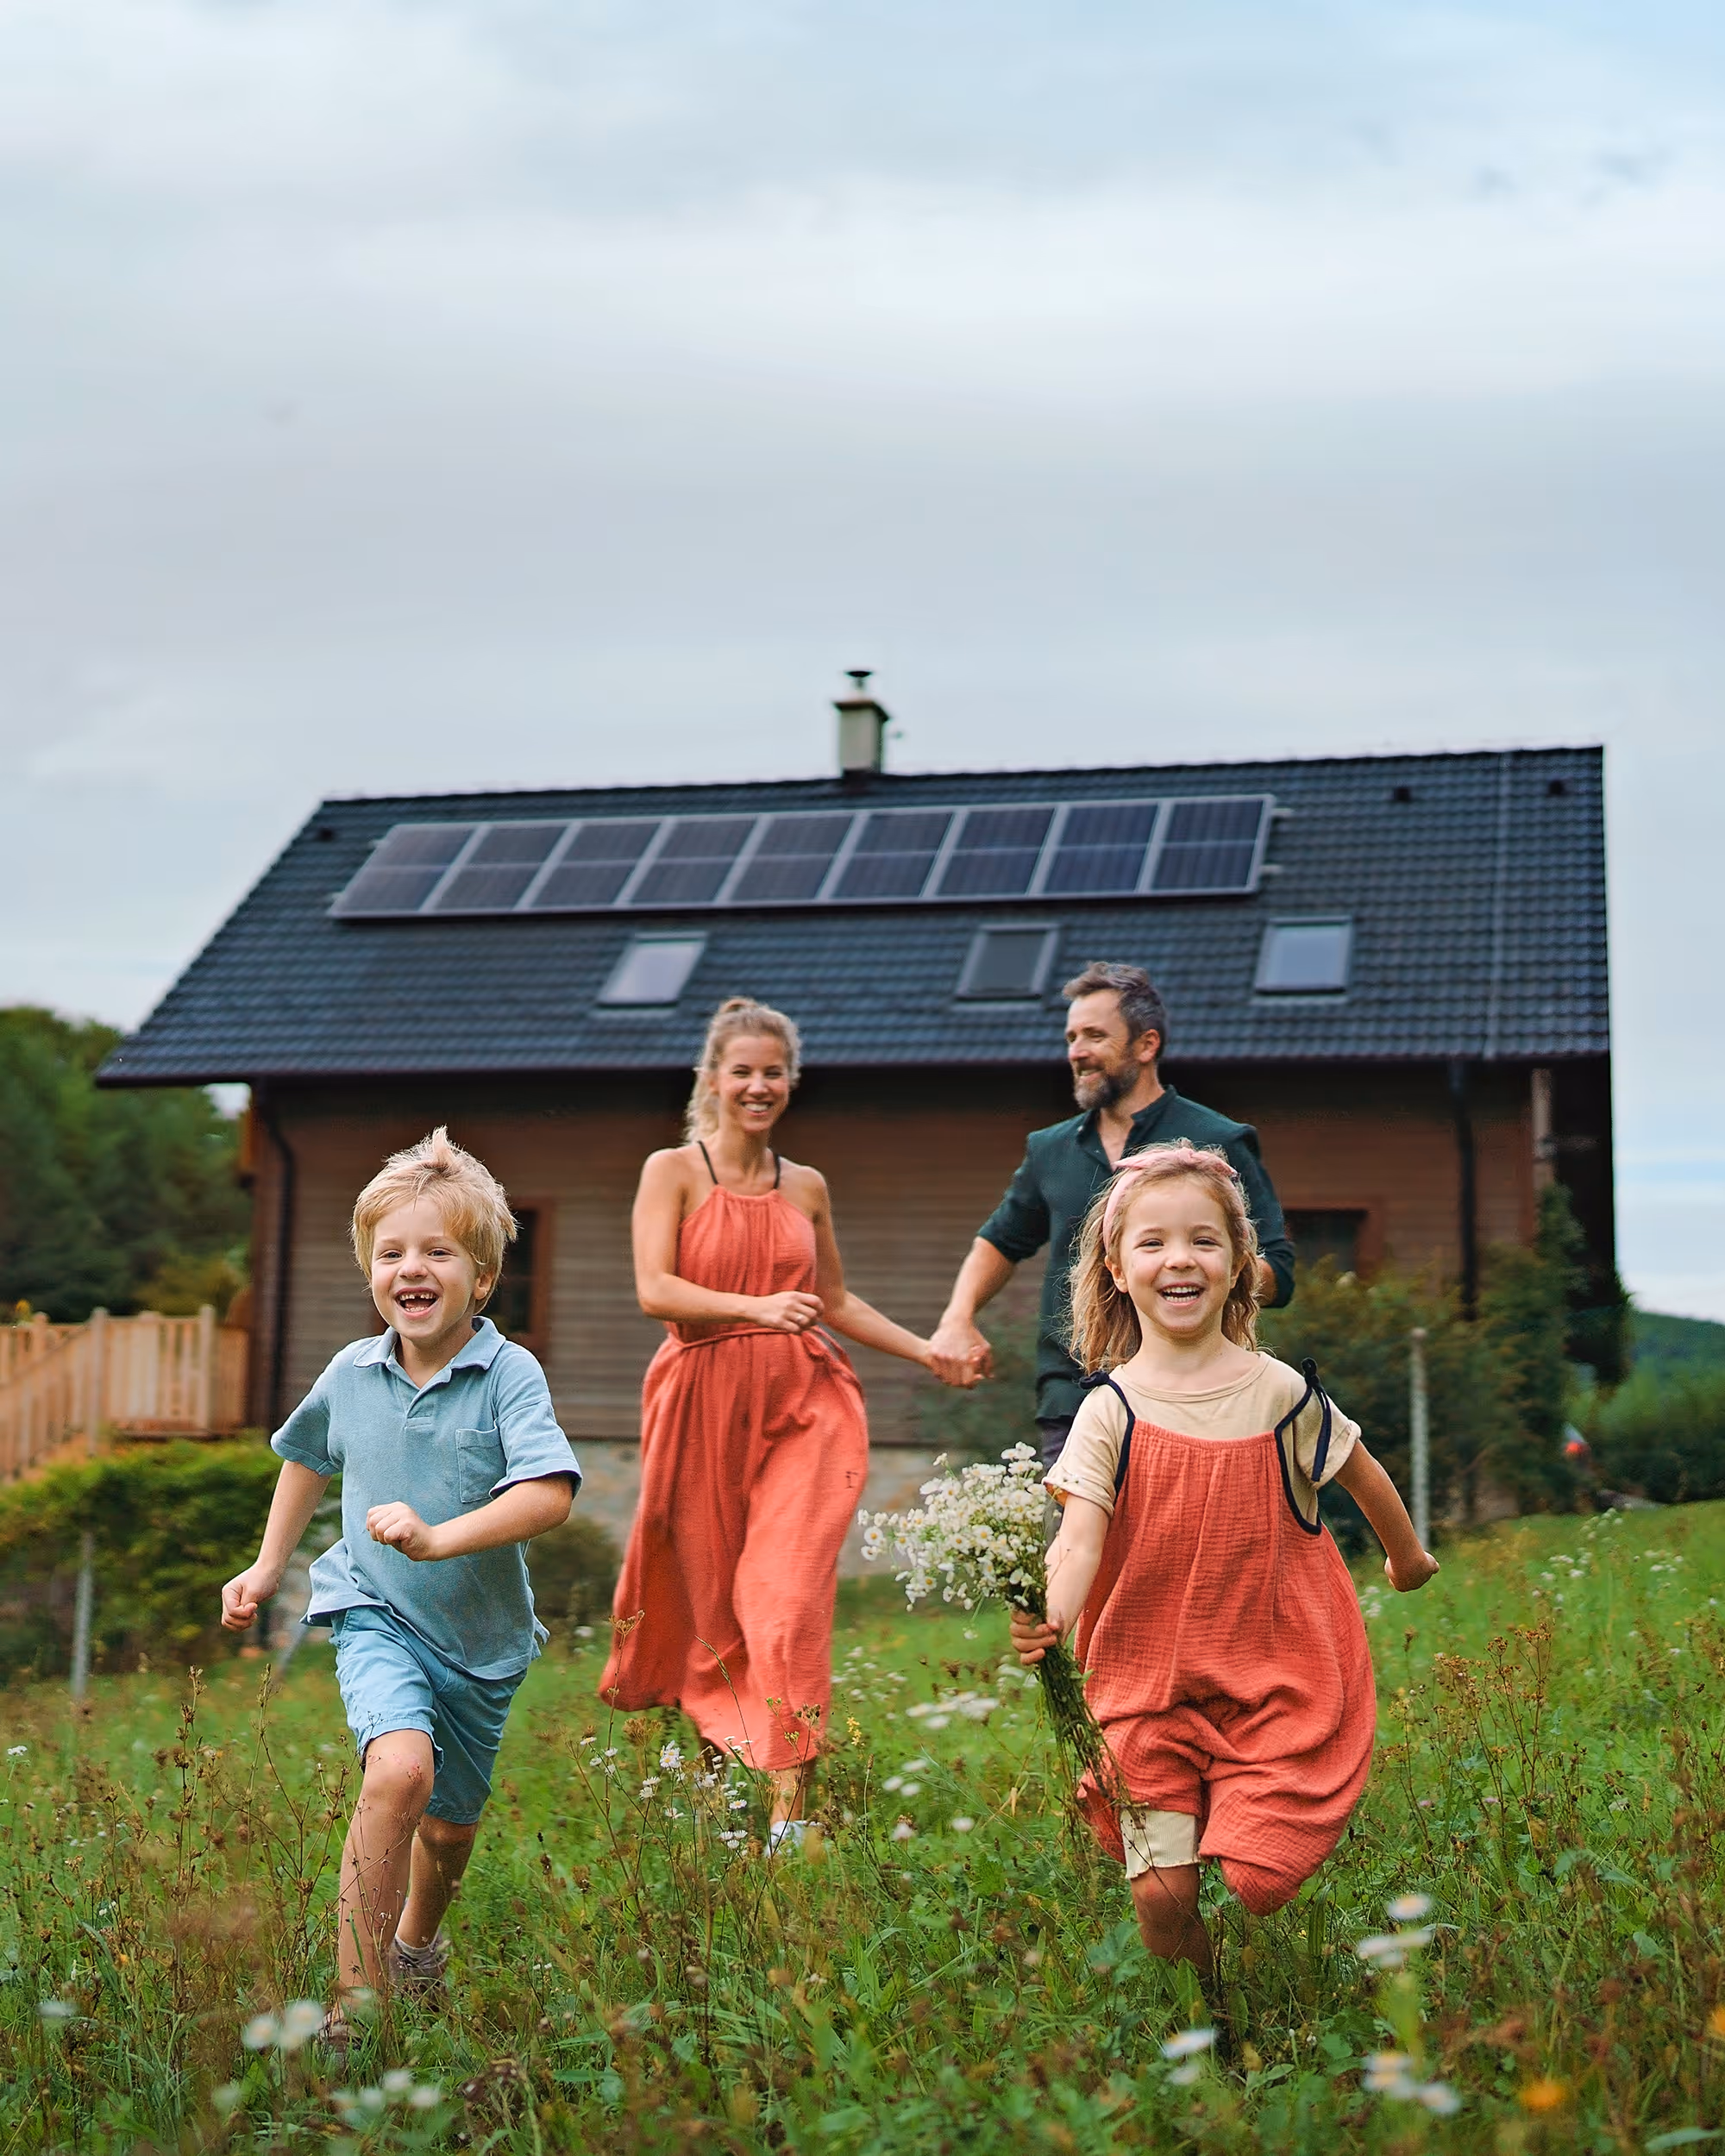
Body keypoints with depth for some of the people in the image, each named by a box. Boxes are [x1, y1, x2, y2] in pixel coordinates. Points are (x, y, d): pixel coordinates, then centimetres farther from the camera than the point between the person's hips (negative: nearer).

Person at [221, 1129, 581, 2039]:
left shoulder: (510, 1374, -15)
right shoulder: (350, 1374, -3)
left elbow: (549, 1493, -28)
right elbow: (309, 1459, 19)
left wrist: (439, 1537, -39)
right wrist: (267, 1566, 20)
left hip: (481, 1635, 0)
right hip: (375, 1614, 0)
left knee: (449, 1829, 17)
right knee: (400, 1769, -28)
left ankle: (418, 1939, 51)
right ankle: (355, 2007, -21)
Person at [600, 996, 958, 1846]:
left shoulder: (807, 1187, 14)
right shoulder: (672, 1170, 2)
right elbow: (655, 1289, -9)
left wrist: (927, 1351, 15)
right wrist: (758, 1307, -21)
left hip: (802, 1403, 2)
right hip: (705, 1405, -2)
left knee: (789, 1593, -11)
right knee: (711, 1596, 6)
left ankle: (789, 1811, -12)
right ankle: (716, 1762, 27)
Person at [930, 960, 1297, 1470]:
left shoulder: (1219, 1145, 2)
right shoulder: (1050, 1150, 16)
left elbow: (1276, 1274, -2)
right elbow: (1000, 1241, 31)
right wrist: (957, 1320, 14)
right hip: (1071, 1406, 4)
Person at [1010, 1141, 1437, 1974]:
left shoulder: (1280, 1392, -4)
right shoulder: (1110, 1412, -6)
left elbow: (1361, 1475, 14)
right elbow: (1079, 1537, -17)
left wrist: (1407, 1557, 30)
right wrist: (1049, 1618, -38)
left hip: (1275, 1678, 0)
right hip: (1149, 1681, 0)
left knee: (1253, 1884, -10)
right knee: (1160, 1893, -4)